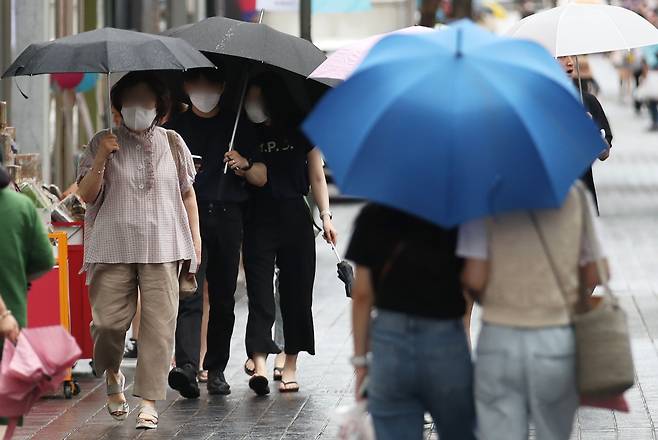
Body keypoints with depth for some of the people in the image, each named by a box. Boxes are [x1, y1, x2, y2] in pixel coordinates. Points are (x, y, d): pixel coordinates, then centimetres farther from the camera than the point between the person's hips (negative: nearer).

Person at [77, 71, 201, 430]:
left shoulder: (172, 144, 11)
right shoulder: (103, 143, 7)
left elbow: (188, 194, 16)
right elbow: (86, 195, 3)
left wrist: (196, 239, 11)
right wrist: (101, 160, -12)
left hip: (162, 248, 1)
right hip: (113, 248, -1)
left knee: (159, 323, -8)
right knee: (109, 320, -6)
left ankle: (148, 401, -4)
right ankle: (112, 373, 25)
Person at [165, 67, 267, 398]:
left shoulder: (237, 127, 15)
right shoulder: (175, 128, 13)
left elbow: (261, 178, 13)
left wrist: (245, 164, -7)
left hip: (227, 218, 2)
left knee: (223, 297, 4)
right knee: (190, 294, -15)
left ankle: (216, 370, 14)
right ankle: (186, 367, -27)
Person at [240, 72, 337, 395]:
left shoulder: (300, 130, 3)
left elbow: (317, 177, 7)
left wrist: (325, 216, -2)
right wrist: (240, 166, -10)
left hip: (295, 217, 0)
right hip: (259, 220, 0)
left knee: (296, 293, 4)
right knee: (259, 291, -9)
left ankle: (290, 368, 13)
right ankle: (259, 366, -20)